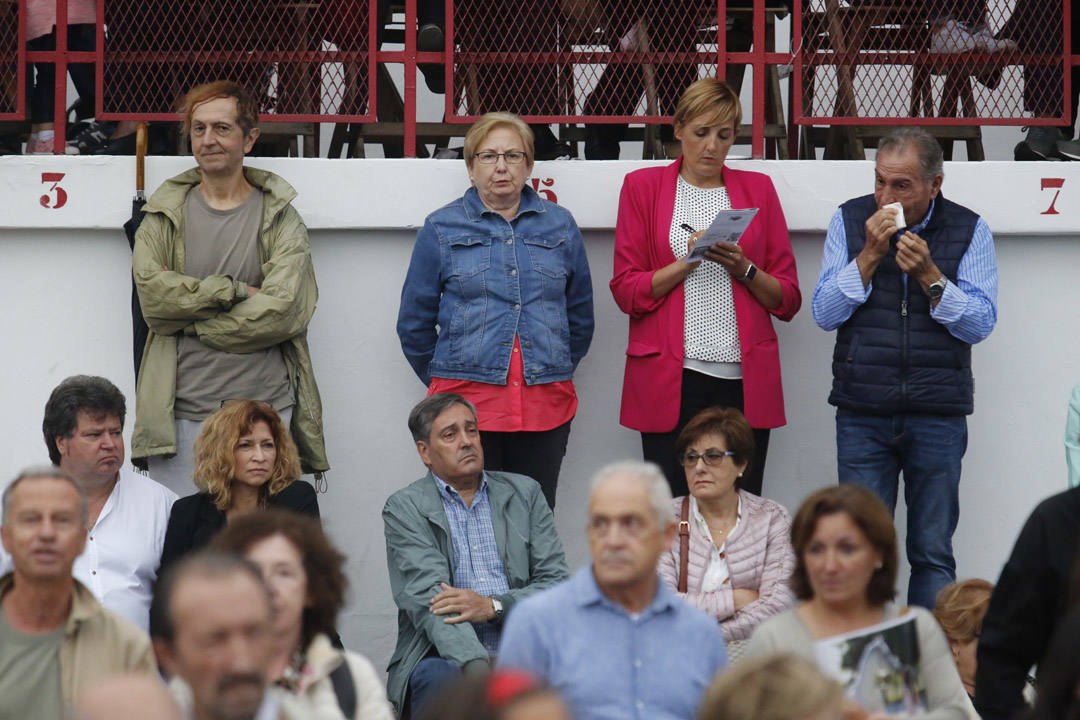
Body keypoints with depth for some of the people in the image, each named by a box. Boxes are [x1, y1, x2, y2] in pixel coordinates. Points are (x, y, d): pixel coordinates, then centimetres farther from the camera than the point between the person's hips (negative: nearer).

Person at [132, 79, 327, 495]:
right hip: (181, 411, 1)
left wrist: (186, 314, -7)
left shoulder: (280, 218, 5)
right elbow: (152, 291, -5)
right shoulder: (165, 216, 11)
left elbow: (282, 312, -9)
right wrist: (234, 291, -10)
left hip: (264, 412, -1)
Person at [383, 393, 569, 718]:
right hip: (444, 655, -2)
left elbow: (557, 582, 10)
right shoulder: (405, 508, 7)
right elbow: (427, 598, -8)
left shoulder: (525, 493, 18)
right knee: (438, 679, -37)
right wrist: (478, 667, -25)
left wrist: (493, 606, -11)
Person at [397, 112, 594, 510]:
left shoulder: (560, 226, 12)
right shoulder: (442, 228, 6)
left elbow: (580, 316, 20)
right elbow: (415, 323, 12)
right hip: (468, 401, -2)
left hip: (546, 407, 2)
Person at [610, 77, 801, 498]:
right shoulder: (643, 187, 9)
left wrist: (743, 269, -7)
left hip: (744, 380, 1)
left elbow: (787, 300, 11)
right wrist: (688, 263, -10)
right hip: (670, 380, -1)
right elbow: (626, 291, 3)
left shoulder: (758, 189, 13)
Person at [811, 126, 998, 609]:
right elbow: (825, 314, 0)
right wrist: (870, 254, -10)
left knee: (933, 551, 2)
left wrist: (928, 274, -15)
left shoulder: (969, 231, 3)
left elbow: (980, 323, -4)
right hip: (862, 413, 0)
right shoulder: (849, 221, 5)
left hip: (938, 417, 0)